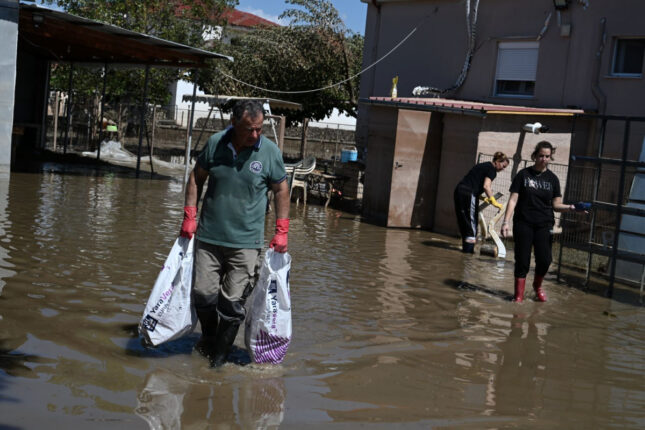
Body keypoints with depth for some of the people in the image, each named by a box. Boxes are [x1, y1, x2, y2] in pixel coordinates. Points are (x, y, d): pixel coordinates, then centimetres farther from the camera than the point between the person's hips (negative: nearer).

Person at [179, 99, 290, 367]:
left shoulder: (271, 152, -4)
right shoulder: (215, 143, -1)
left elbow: (281, 190, 7)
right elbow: (196, 177, 12)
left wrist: (281, 232, 2)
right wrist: (189, 216, 5)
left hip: (246, 242, -2)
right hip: (208, 237, 2)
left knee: (233, 302, -3)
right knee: (203, 293, 3)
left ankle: (219, 360, 13)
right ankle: (208, 338, 33)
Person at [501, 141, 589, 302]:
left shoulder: (552, 179, 8)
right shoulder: (523, 174, 2)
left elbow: (556, 205, 7)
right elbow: (513, 200, -1)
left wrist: (572, 207, -12)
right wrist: (506, 221, -9)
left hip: (543, 225, 2)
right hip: (523, 224, -1)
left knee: (544, 260, -7)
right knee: (522, 261, -3)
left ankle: (538, 286, 23)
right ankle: (519, 294, 12)